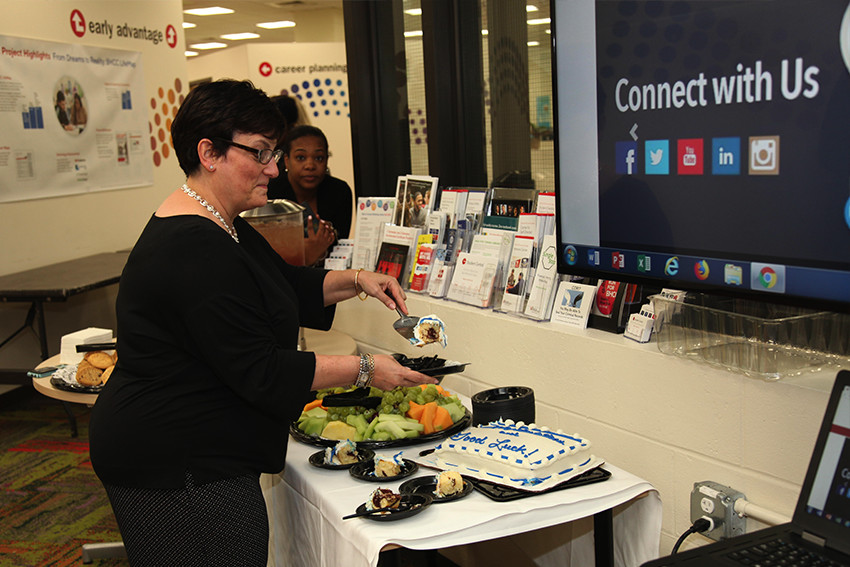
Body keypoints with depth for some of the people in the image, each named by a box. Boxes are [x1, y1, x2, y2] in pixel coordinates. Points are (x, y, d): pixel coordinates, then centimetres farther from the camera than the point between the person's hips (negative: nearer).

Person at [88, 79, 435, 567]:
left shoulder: (219, 225, 9)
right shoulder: (195, 251, -25)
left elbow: (289, 285, 21)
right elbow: (260, 373, -23)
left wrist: (355, 281, 6)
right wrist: (364, 369, -16)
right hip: (179, 471, -11)